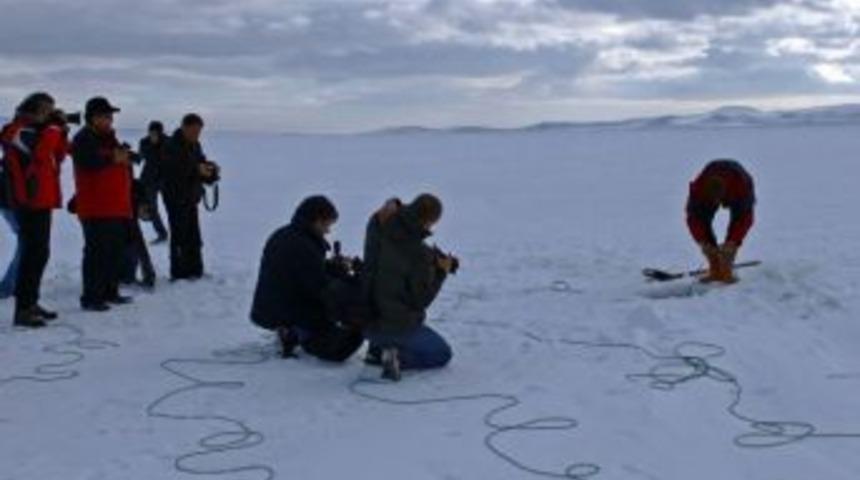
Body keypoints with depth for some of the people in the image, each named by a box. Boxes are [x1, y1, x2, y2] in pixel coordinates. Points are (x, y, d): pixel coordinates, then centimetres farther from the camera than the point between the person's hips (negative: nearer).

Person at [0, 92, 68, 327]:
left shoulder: (37, 130, 18)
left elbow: (57, 156, 18)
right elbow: (40, 152, -25)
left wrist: (62, 132, 5)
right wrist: (53, 127, -14)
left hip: (41, 200, 10)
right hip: (28, 201, -10)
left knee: (40, 253, 14)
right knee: (33, 254, -12)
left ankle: (30, 303, 23)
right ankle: (23, 309, -11)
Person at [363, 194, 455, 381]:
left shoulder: (378, 230, -7)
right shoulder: (421, 254, -22)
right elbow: (421, 301, -15)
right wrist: (441, 273, -5)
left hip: (367, 321, 6)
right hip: (400, 327, -6)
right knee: (442, 354, 19)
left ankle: (378, 348, 19)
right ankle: (397, 358, -8)